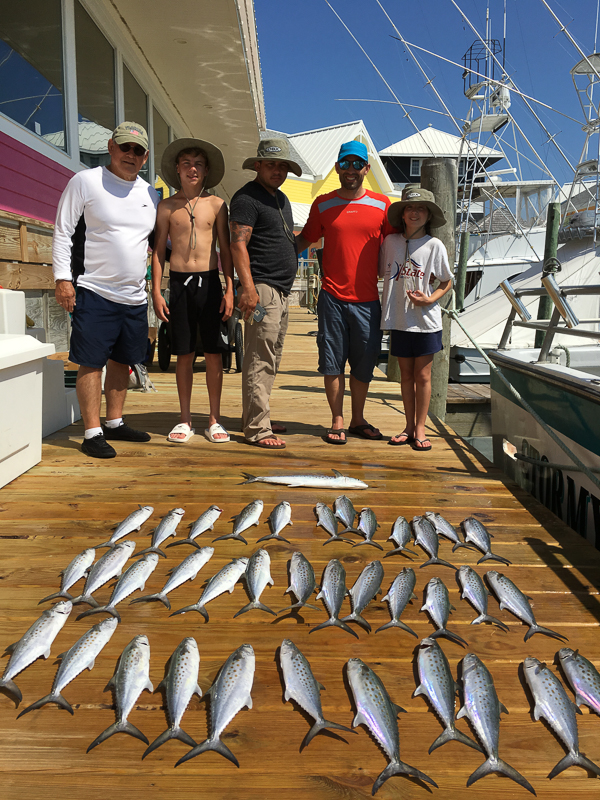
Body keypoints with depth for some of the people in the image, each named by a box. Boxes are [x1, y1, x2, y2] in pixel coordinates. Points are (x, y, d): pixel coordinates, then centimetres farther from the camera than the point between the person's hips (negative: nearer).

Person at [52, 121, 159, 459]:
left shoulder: (151, 194, 13)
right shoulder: (85, 181, -3)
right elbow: (63, 232, -4)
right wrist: (63, 278, -10)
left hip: (135, 296, 6)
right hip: (94, 292, -5)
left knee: (122, 360, 12)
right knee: (92, 363, -4)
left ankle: (115, 423, 25)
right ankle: (93, 432, 2)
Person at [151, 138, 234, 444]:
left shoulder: (216, 204, 6)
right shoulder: (166, 206, 7)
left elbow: (225, 249, 6)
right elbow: (158, 250, 8)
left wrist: (229, 289, -1)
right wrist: (156, 292, 1)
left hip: (209, 282, 0)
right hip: (179, 282, 0)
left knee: (214, 353, 1)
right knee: (184, 354, 4)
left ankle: (214, 420, 11)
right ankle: (185, 421, 14)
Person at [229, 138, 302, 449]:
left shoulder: (282, 199, 21)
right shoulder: (247, 198, -8)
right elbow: (238, 244, -17)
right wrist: (248, 288, -24)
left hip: (282, 291, 10)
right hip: (262, 289, -10)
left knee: (271, 360, 14)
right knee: (259, 361, -10)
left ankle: (255, 417, 24)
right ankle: (257, 429, -7)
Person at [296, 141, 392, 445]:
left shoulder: (382, 205, 6)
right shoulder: (323, 204, 7)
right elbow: (304, 239, 15)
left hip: (367, 299, 1)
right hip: (333, 297, 0)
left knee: (364, 363, 7)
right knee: (332, 362, 2)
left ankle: (358, 420, 22)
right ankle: (337, 422, 13)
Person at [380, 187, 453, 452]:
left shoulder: (434, 245, -4)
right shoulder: (390, 242, 3)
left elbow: (446, 281, 5)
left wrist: (430, 299, -12)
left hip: (426, 319, -2)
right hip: (399, 319, 2)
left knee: (422, 375, 2)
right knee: (406, 374, 9)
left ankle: (420, 428, 12)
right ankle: (409, 427, 19)